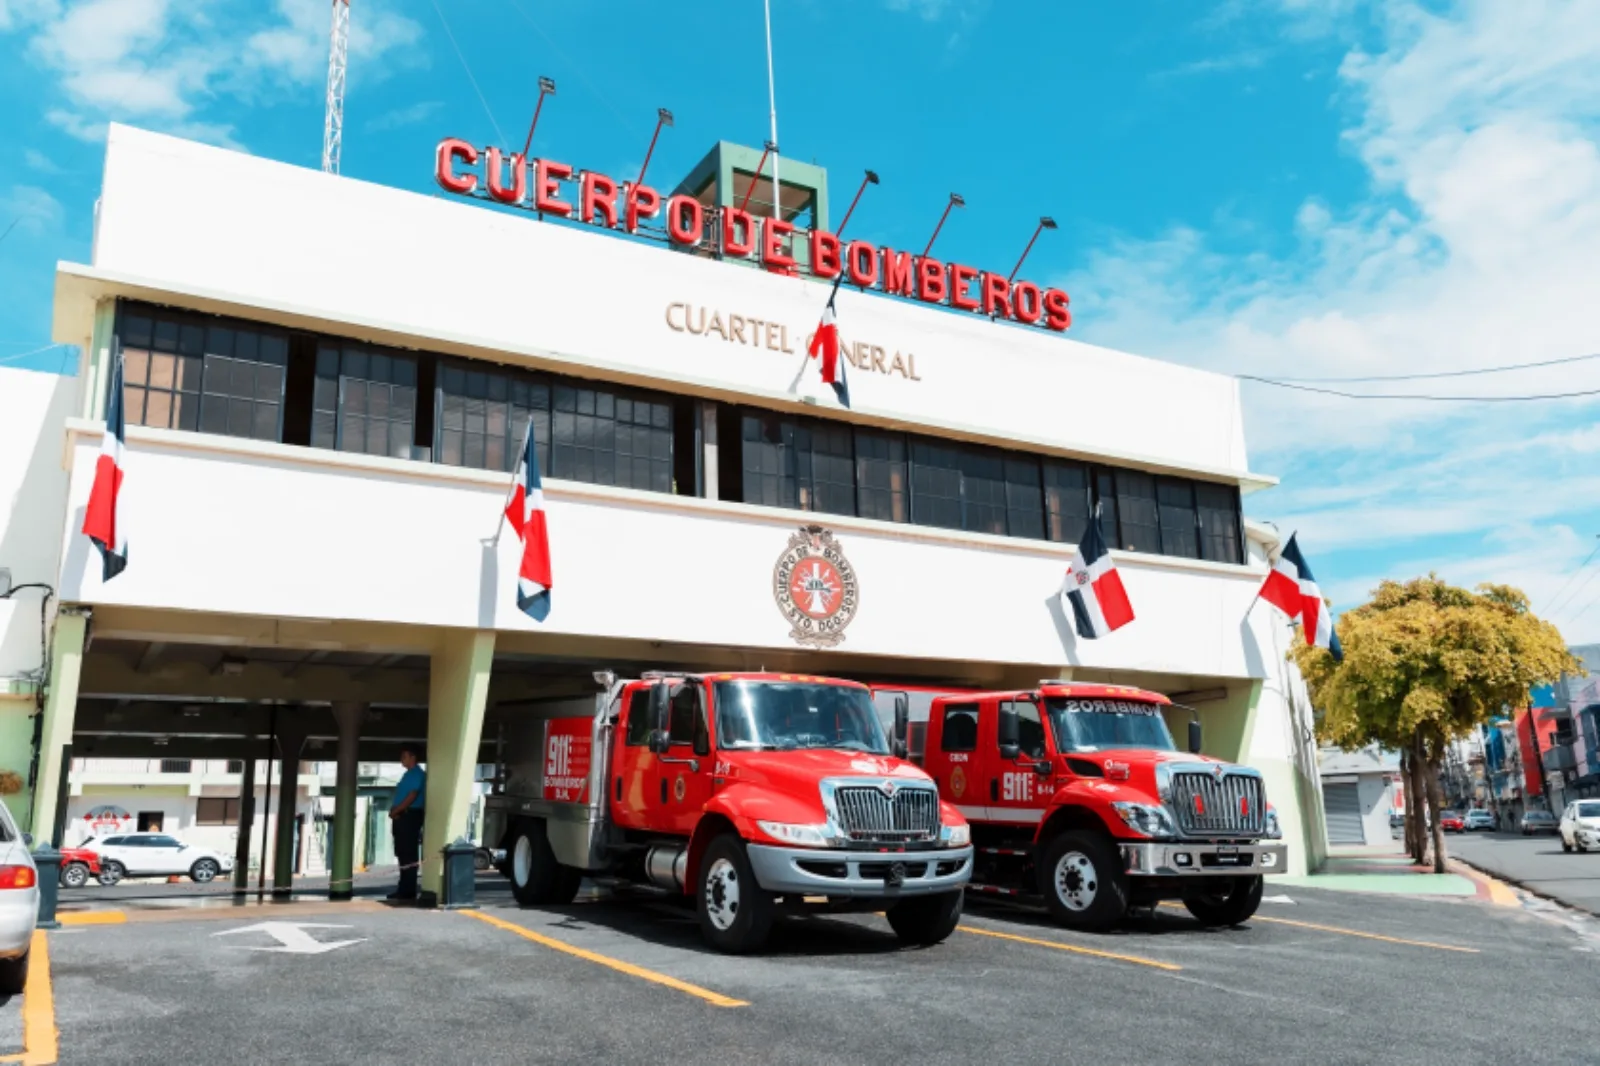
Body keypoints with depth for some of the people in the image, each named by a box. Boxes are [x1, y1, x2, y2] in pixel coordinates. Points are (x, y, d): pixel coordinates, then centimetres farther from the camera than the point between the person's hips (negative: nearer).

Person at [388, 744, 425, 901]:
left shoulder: (417, 774, -11)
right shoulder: (408, 774, 20)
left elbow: (412, 796, -20)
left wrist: (395, 810, -13)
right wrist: (394, 811, 4)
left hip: (410, 816, -10)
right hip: (402, 816, 10)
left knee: (409, 855, -8)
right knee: (402, 854, 11)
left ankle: (408, 891, -7)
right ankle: (404, 888, 16)